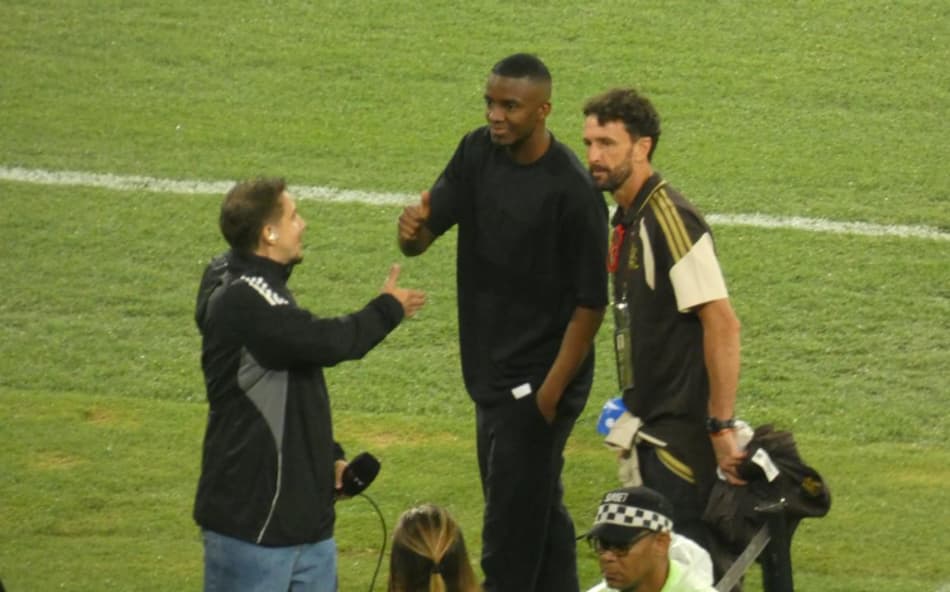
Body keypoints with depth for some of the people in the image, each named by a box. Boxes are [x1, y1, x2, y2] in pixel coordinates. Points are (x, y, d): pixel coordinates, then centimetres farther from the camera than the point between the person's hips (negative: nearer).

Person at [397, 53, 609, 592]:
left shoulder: (572, 190, -19)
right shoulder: (479, 153, 1)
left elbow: (591, 302, -16)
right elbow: (425, 232, 0)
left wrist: (550, 392, -16)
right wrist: (413, 230, -25)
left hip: (539, 379, -7)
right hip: (491, 374, 7)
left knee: (512, 528, -5)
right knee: (541, 515, 18)